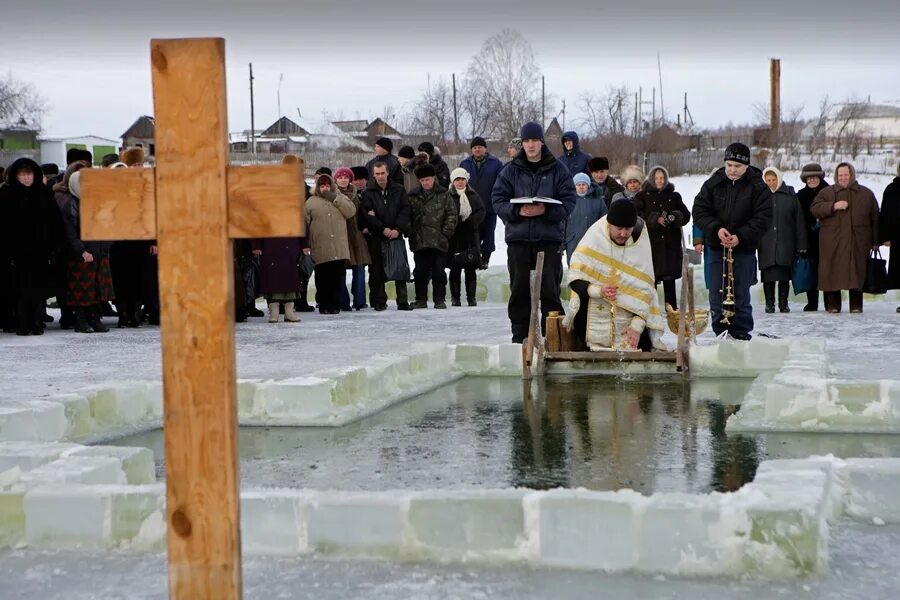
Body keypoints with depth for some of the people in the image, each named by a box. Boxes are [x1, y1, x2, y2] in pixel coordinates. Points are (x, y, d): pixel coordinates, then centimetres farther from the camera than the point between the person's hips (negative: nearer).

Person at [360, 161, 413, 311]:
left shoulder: (398, 190, 7)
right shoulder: (368, 192, 3)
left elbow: (405, 210, 3)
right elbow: (366, 214, -5)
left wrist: (398, 229, -10)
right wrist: (383, 229, -13)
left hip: (396, 234, 1)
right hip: (376, 237, -1)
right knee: (377, 270, 1)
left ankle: (402, 301, 2)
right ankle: (379, 301, 7)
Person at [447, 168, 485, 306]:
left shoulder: (474, 195, 11)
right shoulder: (448, 196, 1)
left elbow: (481, 211, 3)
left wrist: (469, 222, -10)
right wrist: (457, 224, -16)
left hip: (471, 236, 2)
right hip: (454, 237, -2)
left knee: (471, 269, 2)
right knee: (455, 269, -1)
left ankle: (471, 297, 5)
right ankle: (455, 298, 4)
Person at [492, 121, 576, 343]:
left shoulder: (558, 170, 4)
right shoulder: (510, 170, 7)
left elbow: (568, 202, -1)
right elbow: (498, 200, 4)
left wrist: (546, 211, -18)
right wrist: (517, 211, -15)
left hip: (550, 238, -1)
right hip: (518, 237, 2)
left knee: (550, 289, 0)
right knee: (519, 289, 6)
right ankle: (520, 335, 13)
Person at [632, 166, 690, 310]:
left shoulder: (674, 196, 13)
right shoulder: (643, 196, 4)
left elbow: (686, 215, 12)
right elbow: (637, 215, -7)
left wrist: (674, 217, -9)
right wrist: (655, 219, -15)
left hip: (671, 242, 2)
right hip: (651, 242, -2)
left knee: (670, 276, 2)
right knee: (652, 276, -4)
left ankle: (671, 306, 9)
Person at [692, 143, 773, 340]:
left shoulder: (758, 188, -4)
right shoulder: (713, 184, 2)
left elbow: (763, 219, -8)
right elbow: (699, 211, 1)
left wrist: (740, 237, -18)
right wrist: (716, 229, -16)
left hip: (744, 249, -2)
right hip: (716, 247, 2)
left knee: (741, 294, 1)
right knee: (717, 293, 3)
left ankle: (741, 332, 11)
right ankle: (721, 332, 11)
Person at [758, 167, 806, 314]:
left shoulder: (790, 195, 6)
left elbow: (799, 221, 6)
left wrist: (801, 245, 2)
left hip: (786, 243, 0)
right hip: (766, 244, 0)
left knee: (784, 275, 2)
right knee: (768, 275, 0)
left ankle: (783, 303, 11)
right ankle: (769, 303, 8)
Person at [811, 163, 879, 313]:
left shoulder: (866, 194, 14)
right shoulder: (827, 192, 11)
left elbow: (875, 218, 13)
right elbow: (815, 209, -1)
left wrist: (875, 241, 8)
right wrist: (833, 206, -15)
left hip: (858, 242, 1)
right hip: (832, 243, 0)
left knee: (857, 272, -2)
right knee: (832, 273, -4)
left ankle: (856, 305, 5)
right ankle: (833, 305, 3)